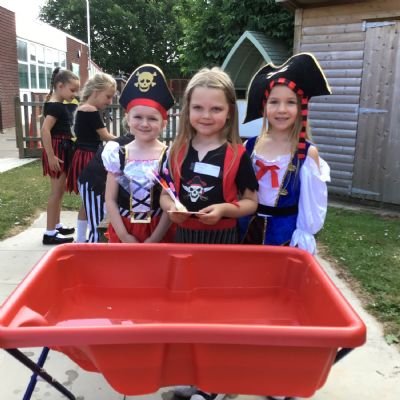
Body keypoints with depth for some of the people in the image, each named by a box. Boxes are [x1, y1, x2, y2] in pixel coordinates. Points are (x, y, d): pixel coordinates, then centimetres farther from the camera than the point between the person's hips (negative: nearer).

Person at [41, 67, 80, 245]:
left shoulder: (56, 104, 13)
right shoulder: (56, 106, -17)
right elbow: (45, 130, -26)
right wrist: (51, 156, -28)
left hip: (62, 150, 10)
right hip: (57, 151, -10)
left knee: (59, 191, 16)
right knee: (56, 192, -5)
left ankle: (56, 226, 27)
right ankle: (50, 233, 2)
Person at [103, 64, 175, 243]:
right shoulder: (118, 155, -3)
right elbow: (110, 200, -1)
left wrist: (154, 239, -10)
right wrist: (124, 236, -7)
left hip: (158, 232, -1)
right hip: (123, 231, 2)